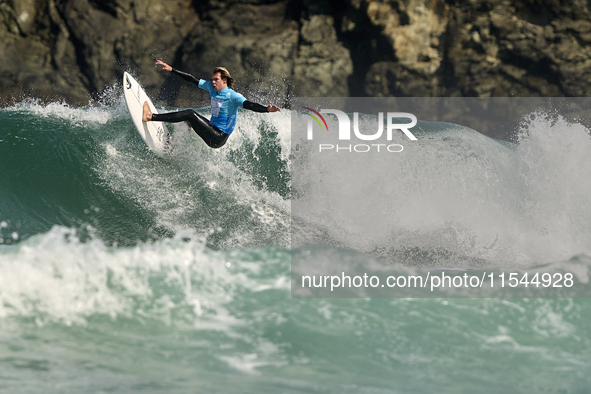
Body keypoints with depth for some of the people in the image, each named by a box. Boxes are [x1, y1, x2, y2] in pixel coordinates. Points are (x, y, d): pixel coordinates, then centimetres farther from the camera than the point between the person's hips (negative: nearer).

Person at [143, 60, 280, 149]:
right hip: (212, 129, 8)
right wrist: (171, 70, 14)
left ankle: (151, 117, -19)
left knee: (190, 114, -18)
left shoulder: (233, 96, -14)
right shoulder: (211, 87, 8)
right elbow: (192, 80, 13)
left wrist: (267, 109, -46)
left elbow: (249, 105, -27)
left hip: (218, 138, -8)